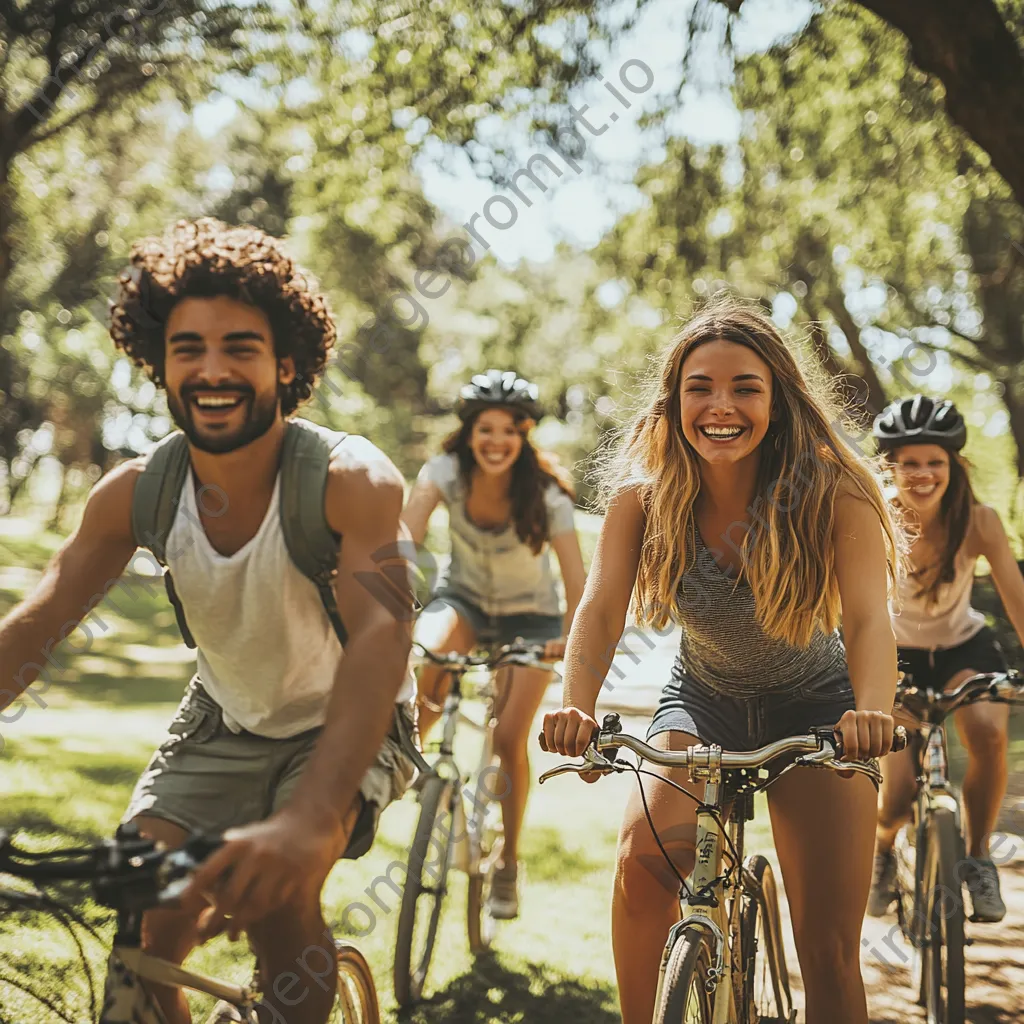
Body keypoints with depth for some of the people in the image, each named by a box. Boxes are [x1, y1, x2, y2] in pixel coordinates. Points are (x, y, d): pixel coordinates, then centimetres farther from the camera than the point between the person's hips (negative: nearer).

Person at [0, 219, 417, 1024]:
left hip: (344, 727, -3)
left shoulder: (350, 481, -28)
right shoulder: (138, 491, -15)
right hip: (225, 722, 4)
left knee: (273, 894, -27)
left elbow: (381, 632, -43)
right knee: (143, 931, -11)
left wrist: (308, 819, -58)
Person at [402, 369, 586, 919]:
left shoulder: (545, 491, -22)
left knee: (509, 739, -8)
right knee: (425, 656, -35)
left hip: (530, 614, -1)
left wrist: (570, 638, -43)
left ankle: (509, 863, 13)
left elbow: (575, 575, -26)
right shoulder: (446, 471, -20)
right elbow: (404, 538, -34)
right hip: (465, 598, 1)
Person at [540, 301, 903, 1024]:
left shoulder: (831, 494, -23)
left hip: (813, 710, -1)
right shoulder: (644, 497, -18)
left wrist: (871, 711, -55)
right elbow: (601, 609, -27)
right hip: (703, 702, 1)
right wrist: (577, 706, -47)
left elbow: (869, 617, -34)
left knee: (831, 951, -5)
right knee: (644, 858, -27)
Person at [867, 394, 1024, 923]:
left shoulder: (979, 521, -22)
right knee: (896, 797, -15)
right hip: (899, 655, 0)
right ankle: (882, 852, 24)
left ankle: (977, 856, -5)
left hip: (963, 646, 1)